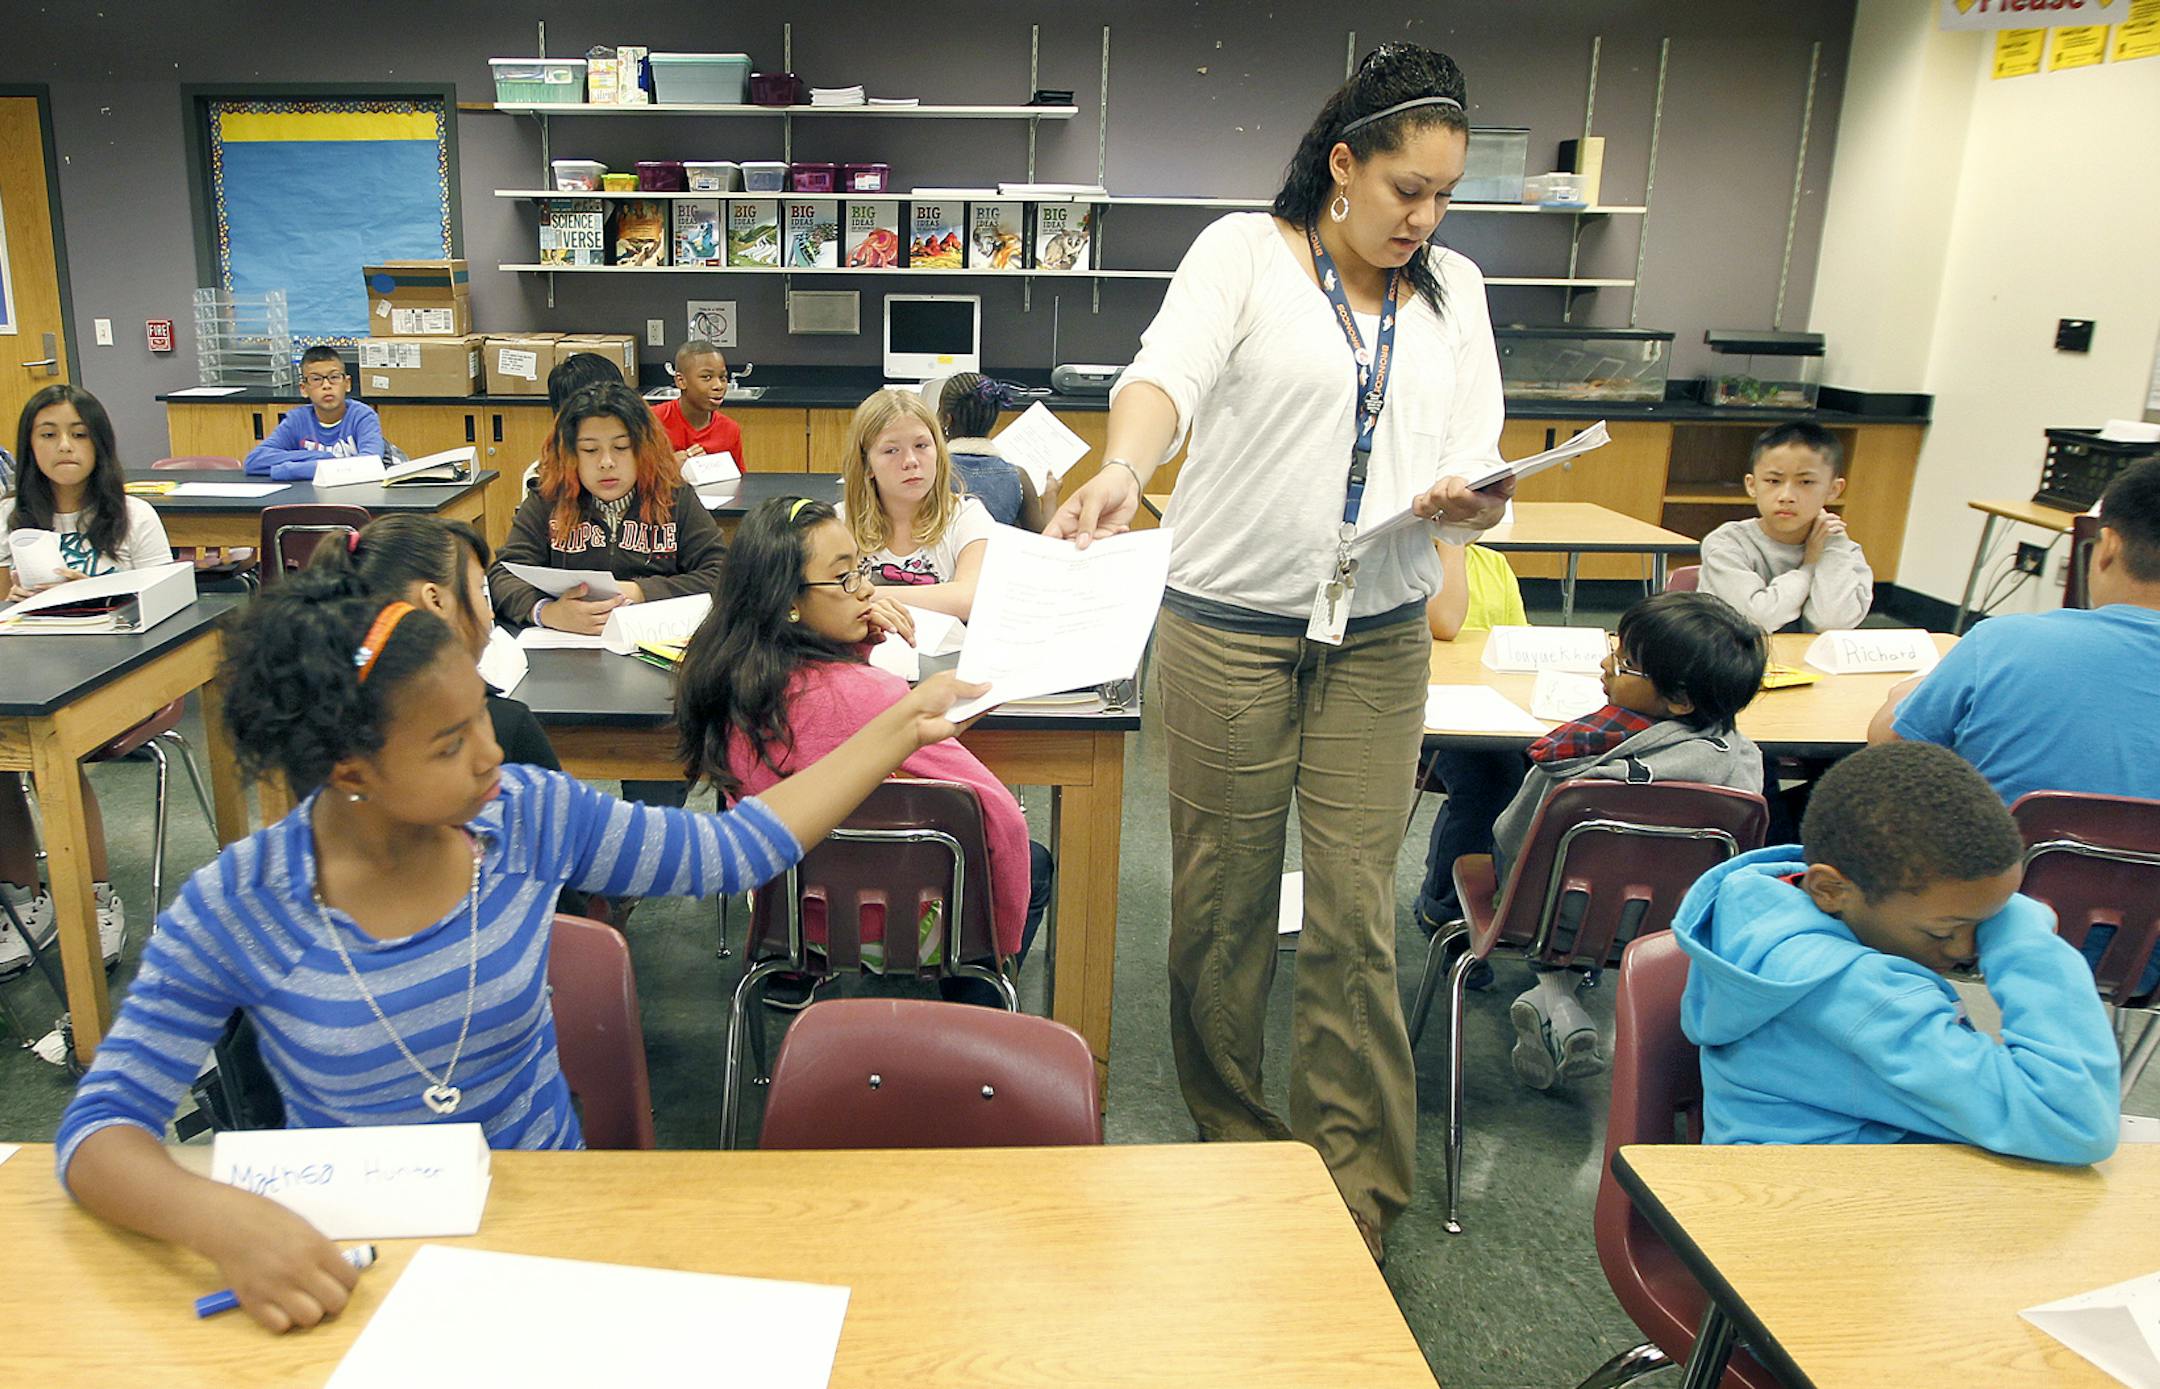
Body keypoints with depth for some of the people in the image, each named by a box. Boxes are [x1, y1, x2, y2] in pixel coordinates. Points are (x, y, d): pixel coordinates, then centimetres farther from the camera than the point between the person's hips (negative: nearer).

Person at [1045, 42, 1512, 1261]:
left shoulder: (1454, 290, 12)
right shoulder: (1246, 251, -1)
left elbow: (1479, 462, 8)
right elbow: (1170, 372, -20)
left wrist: (1469, 501, -16)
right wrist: (1124, 470, -41)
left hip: (1380, 639, 3)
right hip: (1232, 624, -3)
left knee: (1359, 911, 4)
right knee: (1224, 898, 7)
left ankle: (1362, 1183, 18)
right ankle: (1233, 1140, 28)